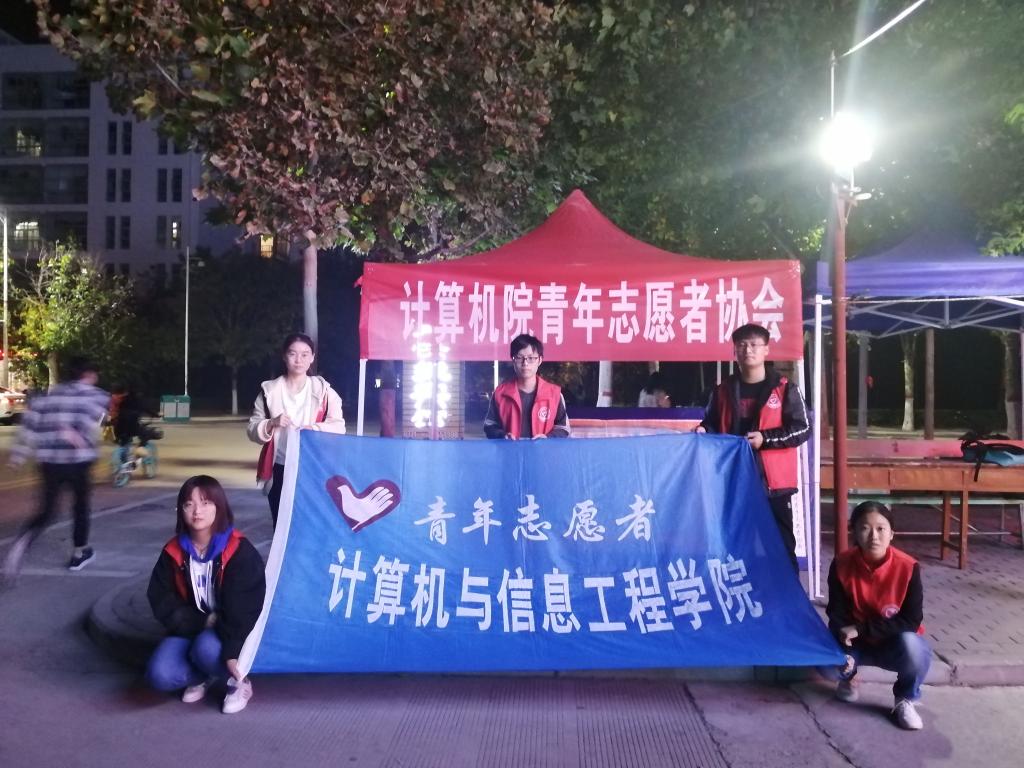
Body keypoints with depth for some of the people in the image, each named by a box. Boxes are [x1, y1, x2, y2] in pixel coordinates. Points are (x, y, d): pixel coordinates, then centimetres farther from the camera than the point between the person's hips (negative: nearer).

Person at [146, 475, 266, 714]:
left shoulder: (240, 551, -18)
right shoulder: (174, 551, -3)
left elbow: (243, 607, -22)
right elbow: (161, 600, -4)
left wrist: (232, 651, -33)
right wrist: (202, 622, -18)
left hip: (230, 631, -4)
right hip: (191, 628, 4)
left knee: (206, 649, -35)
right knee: (159, 675, -21)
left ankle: (239, 680, -4)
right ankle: (204, 675, 10)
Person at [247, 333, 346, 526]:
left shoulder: (323, 390, 3)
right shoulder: (270, 390, 5)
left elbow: (339, 427, -1)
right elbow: (252, 430, 5)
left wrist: (316, 429, -19)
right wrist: (272, 423, -14)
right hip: (280, 471, 1)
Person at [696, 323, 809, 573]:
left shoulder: (785, 389, 1)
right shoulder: (723, 391, 10)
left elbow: (802, 429, -3)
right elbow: (712, 426, 19)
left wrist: (765, 438, -14)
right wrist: (703, 431, -3)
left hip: (773, 483, -3)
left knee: (781, 547, 4)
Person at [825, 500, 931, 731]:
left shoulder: (907, 567, -21)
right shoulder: (841, 564, -16)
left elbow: (912, 621, -21)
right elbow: (837, 613, -10)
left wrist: (861, 629, -27)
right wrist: (844, 643, -28)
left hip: (895, 643, -1)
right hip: (856, 642, 2)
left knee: (914, 648, -35)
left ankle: (905, 700, -2)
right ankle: (848, 678, 15)